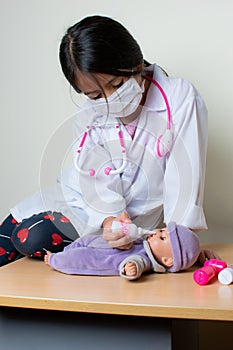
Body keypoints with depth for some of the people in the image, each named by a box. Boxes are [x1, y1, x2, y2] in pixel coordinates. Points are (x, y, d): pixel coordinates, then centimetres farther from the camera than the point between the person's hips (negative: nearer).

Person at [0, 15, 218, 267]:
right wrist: (109, 219, -36)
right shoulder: (88, 117, -10)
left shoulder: (180, 98, -20)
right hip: (87, 202, 4)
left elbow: (185, 172, -21)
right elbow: (99, 181, -16)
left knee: (31, 238, -18)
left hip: (130, 216, -4)